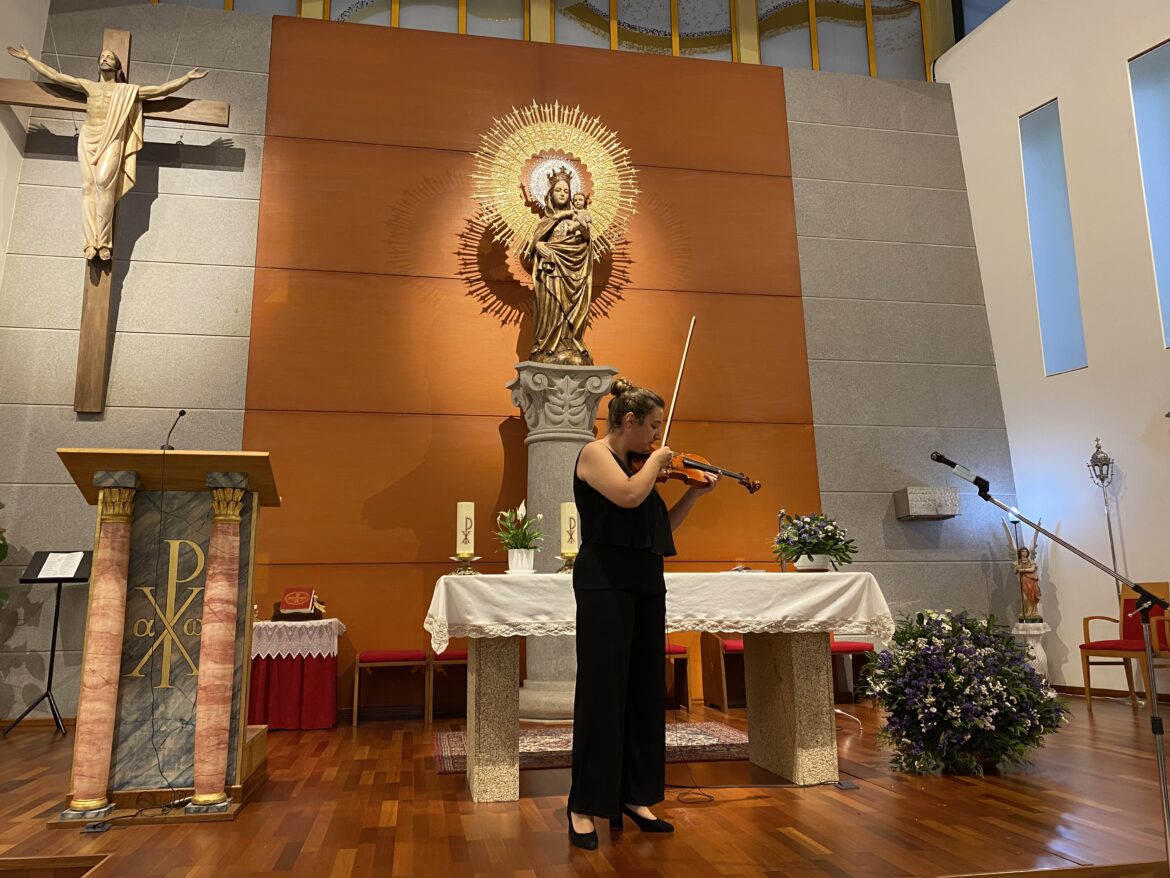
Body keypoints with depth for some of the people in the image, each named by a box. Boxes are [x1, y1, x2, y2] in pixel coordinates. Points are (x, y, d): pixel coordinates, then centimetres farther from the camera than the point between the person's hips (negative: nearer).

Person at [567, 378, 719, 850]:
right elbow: (629, 496, -23)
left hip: (646, 583, 8)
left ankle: (634, 796, 19)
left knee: (645, 690, 9)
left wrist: (695, 493, 12)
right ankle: (584, 806, 4)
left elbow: (661, 524, 20)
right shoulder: (595, 453, -5)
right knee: (602, 689, -5)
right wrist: (656, 460, -7)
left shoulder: (635, 464, 17)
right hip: (605, 581, -8)